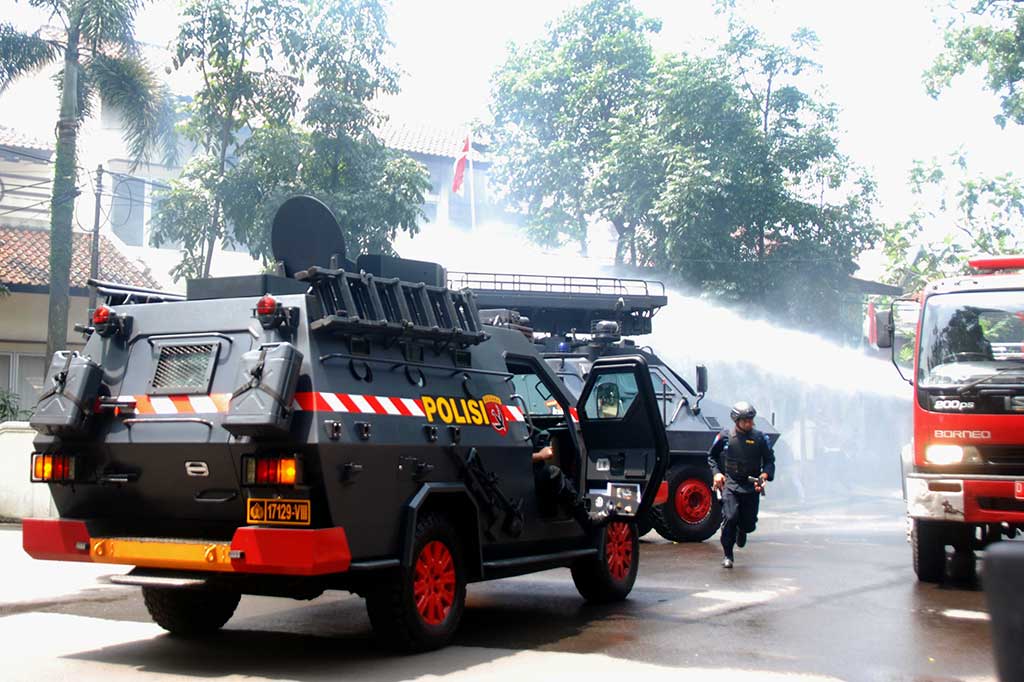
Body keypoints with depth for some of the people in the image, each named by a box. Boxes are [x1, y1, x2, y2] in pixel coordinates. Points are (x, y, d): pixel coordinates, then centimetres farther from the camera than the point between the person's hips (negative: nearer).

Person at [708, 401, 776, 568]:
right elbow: (711, 456, 13)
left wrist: (765, 474, -12)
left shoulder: (760, 438, 3)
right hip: (730, 484, -1)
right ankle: (727, 554, -1)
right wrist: (716, 473, -3)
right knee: (730, 518, -18)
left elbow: (769, 460, 8)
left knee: (749, 524, 3)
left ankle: (741, 530, 43)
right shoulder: (725, 436, 1)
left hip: (751, 487, 1)